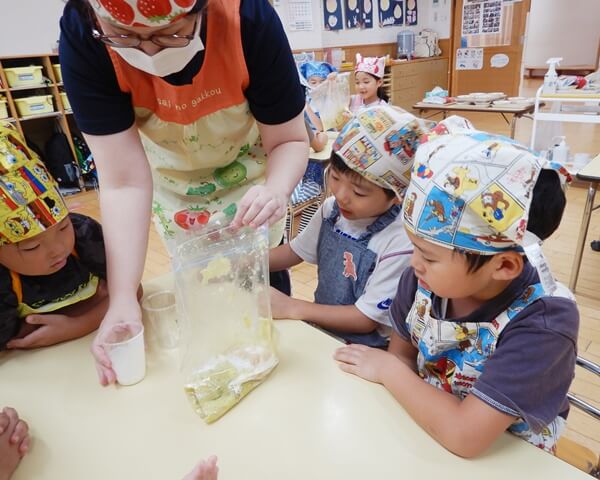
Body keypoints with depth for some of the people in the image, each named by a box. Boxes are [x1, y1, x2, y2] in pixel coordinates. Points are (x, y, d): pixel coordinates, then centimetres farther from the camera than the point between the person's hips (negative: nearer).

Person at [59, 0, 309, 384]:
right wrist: (123, 295, -36)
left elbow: (290, 140, -23)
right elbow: (124, 182, -30)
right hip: (173, 181, 1)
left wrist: (276, 190, -45)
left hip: (250, 176, -1)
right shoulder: (82, 35, -29)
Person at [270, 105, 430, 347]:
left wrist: (292, 308, -20)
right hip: (319, 326, 6)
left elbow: (367, 319, -18)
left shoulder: (401, 243, -26)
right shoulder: (332, 208, -7)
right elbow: (296, 251, 8)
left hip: (363, 351, -6)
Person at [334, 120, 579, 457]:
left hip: (504, 461, -3)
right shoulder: (423, 278, -13)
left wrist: (389, 370, -19)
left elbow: (465, 436, -29)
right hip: (420, 424, 3)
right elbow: (402, 353, 1)